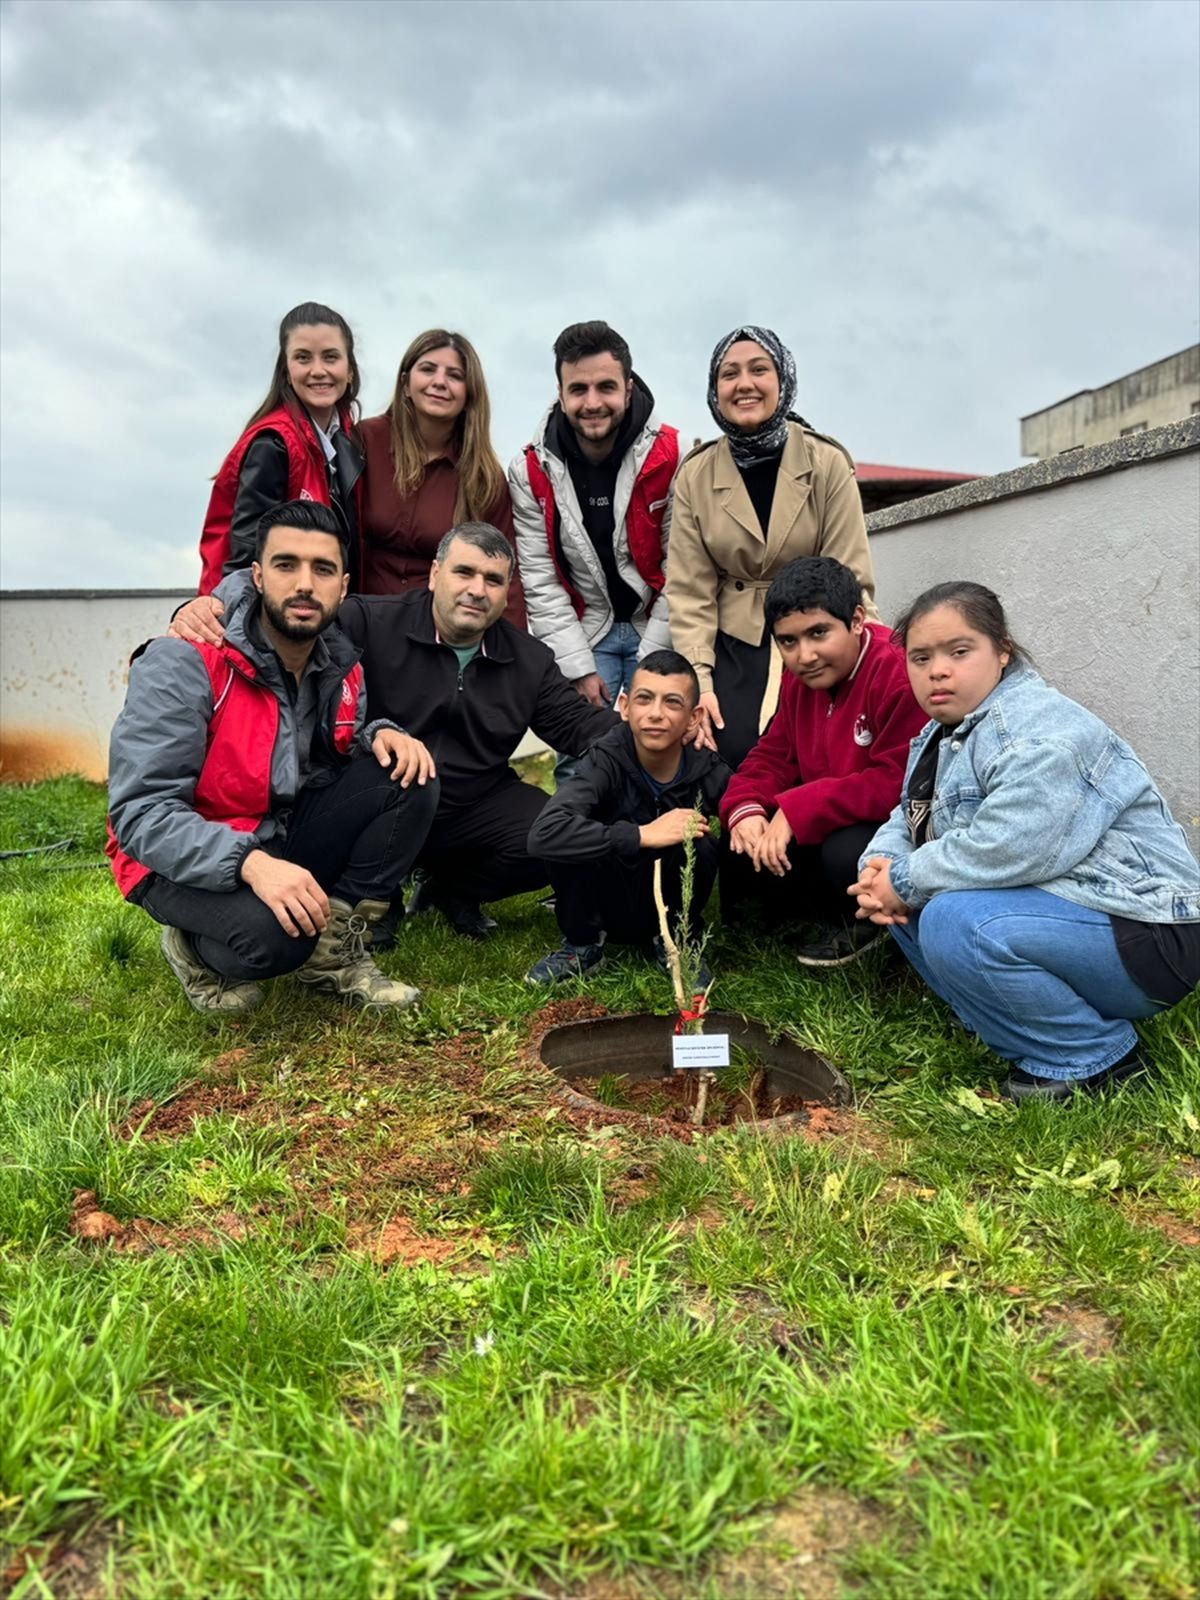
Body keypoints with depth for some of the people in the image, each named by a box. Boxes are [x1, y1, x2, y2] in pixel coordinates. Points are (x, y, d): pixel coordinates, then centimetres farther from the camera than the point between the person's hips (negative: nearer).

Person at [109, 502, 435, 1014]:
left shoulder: (339, 663, -3)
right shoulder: (184, 662, -21)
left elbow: (342, 749, 15)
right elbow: (141, 813, -25)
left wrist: (379, 735, -11)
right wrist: (251, 863, -40)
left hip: (290, 838, 6)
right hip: (188, 861, -5)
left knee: (408, 777, -15)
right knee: (274, 934, -36)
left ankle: (334, 952, -7)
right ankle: (196, 950, 2)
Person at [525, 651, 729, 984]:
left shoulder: (709, 772, -17)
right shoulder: (607, 761, -22)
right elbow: (542, 835, -36)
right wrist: (642, 835, -37)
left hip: (671, 909, 1)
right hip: (608, 907, -1)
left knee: (700, 847, -29)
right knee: (572, 837, -28)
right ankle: (582, 944, -3)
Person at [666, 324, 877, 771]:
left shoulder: (827, 463, -5)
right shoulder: (694, 474, 0)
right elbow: (689, 589, -2)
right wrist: (698, 680, -11)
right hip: (735, 648, 1)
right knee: (734, 756, -13)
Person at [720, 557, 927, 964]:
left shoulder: (900, 673, -25)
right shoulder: (799, 679, 3)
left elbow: (899, 785, -30)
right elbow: (773, 756, 7)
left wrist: (797, 811, -30)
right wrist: (745, 808, -15)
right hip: (826, 827, 8)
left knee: (845, 853, -37)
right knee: (742, 852, -7)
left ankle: (861, 920, -2)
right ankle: (831, 915, 8)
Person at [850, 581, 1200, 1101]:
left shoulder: (1040, 736, -21)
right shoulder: (941, 735, 10)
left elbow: (1005, 850, -33)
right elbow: (910, 820, 14)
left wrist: (905, 881, -19)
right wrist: (881, 867, -10)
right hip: (1047, 904, 10)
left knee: (954, 922, -30)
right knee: (907, 905, 6)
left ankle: (1095, 1058, -9)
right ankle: (1017, 1030, 6)